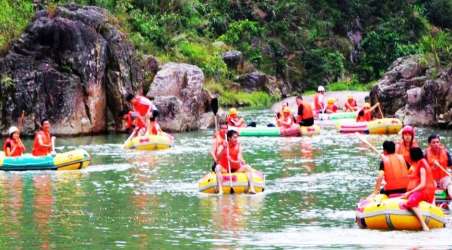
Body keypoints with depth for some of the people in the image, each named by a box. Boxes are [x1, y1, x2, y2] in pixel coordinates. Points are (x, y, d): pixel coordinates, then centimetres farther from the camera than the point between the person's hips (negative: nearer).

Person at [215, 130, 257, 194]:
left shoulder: (238, 147, 1)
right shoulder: (222, 146, -6)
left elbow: (240, 159, -9)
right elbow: (218, 158, -22)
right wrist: (224, 149, -35)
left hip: (235, 169, 3)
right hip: (224, 169, -3)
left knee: (247, 167, -19)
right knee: (218, 167, -32)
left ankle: (252, 188, -29)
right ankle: (220, 190, -42)